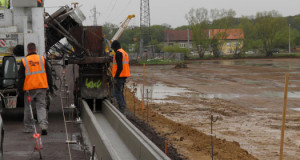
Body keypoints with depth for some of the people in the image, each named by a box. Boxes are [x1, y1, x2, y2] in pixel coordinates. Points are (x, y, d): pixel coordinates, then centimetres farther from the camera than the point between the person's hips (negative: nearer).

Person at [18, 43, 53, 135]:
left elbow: (21, 77, 0)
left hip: (29, 88, -1)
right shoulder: (42, 59, 5)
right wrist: (50, 86, 12)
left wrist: (20, 89, 6)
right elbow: (49, 74, 7)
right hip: (41, 87, 1)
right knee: (41, 106, 2)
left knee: (28, 108, 12)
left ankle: (28, 128, 19)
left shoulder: (24, 61, -1)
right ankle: (44, 125, -18)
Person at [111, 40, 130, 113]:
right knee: (121, 92, 15)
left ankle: (122, 106, -11)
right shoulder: (125, 53, 17)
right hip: (124, 77, 9)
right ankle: (123, 106, 13)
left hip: (119, 76, -9)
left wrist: (116, 77, -19)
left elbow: (120, 67, -21)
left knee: (117, 92, -5)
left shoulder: (118, 53, -13)